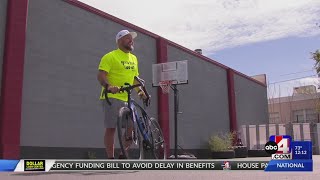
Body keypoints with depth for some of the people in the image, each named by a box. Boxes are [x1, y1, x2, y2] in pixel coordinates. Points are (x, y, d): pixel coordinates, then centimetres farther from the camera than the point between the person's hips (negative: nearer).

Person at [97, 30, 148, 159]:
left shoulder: (133, 58, 19)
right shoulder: (110, 56, -4)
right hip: (112, 97, -7)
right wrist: (108, 86, -32)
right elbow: (101, 75, -13)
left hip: (127, 99, 7)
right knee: (111, 128, -4)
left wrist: (140, 91, 8)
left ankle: (123, 155, 17)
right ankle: (111, 158, 4)